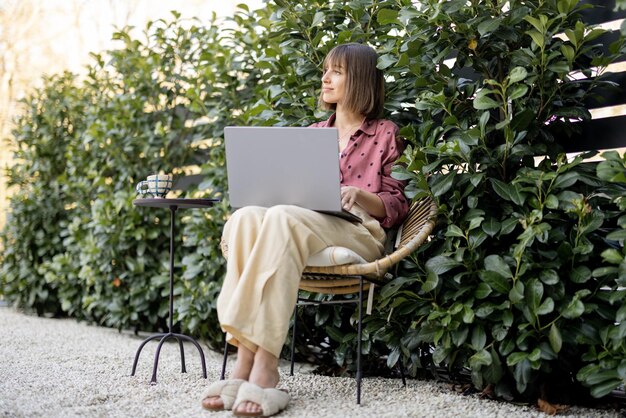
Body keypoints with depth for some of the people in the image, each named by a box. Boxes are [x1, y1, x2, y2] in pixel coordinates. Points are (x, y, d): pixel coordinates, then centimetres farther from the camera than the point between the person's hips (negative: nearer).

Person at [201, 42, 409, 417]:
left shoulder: (384, 134, 11)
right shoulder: (312, 134, 26)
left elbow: (396, 206, 6)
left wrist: (360, 196, -15)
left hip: (358, 234, -4)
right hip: (304, 225, 5)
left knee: (282, 219, -38)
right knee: (244, 217, -31)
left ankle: (264, 366, -44)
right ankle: (246, 361, -40)